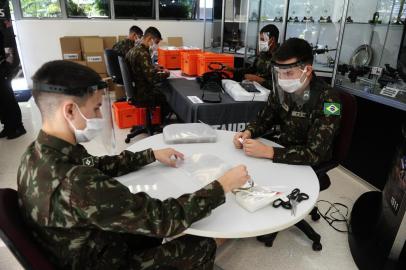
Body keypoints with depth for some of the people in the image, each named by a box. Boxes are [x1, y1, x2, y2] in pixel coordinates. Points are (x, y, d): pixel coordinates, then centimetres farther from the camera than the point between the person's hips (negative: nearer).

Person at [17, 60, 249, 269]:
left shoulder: (40, 152, -11)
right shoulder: (75, 185, -40)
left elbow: (97, 165, 5)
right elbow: (164, 219, -35)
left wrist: (151, 155, 3)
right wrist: (222, 186, -23)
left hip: (84, 248, 7)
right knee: (203, 246, 5)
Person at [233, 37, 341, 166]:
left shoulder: (327, 100, -24)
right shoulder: (281, 88, -7)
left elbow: (315, 154, -29)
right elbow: (263, 120, 4)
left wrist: (266, 152, -36)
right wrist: (248, 133, -18)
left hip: (306, 166, -5)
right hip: (277, 147, 5)